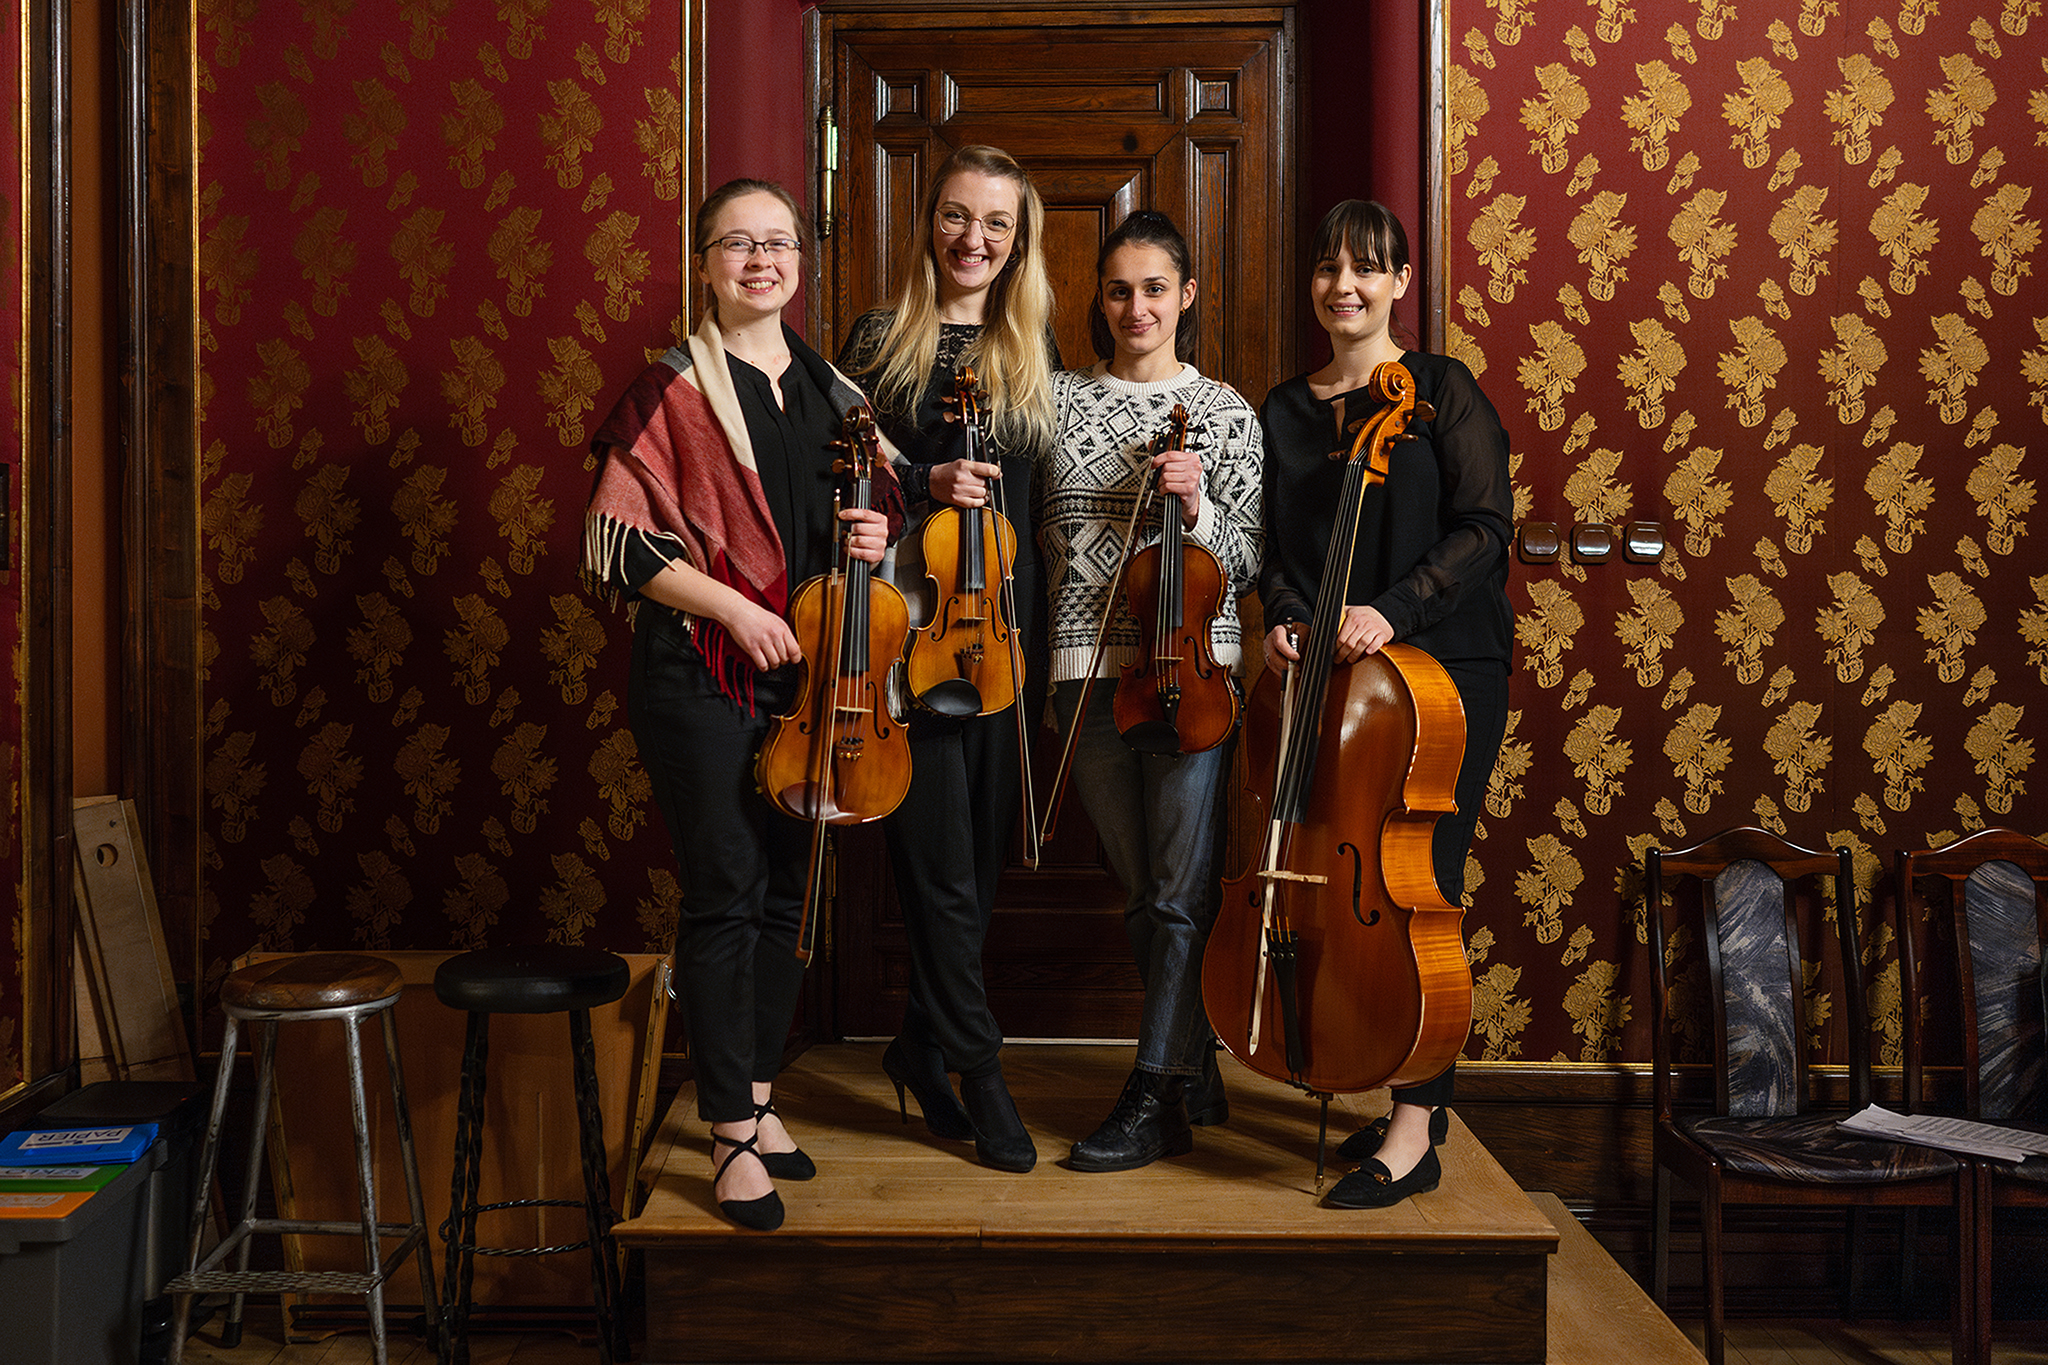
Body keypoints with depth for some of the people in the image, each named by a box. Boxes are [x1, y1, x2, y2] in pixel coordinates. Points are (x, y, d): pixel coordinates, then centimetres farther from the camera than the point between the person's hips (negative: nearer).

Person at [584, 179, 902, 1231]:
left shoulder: (830, 389, 11)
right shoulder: (673, 385, -4)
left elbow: (878, 498, 23)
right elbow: (620, 539, -9)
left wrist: (874, 527, 0)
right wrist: (734, 609, -15)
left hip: (805, 670, 6)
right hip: (700, 672, -5)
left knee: (785, 888, 11)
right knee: (727, 894, -5)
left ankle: (756, 1098, 26)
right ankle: (734, 1138, 7)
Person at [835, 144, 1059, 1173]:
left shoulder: (1035, 350, 12)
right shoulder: (881, 339, 3)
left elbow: (1053, 490, 13)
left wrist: (1038, 619, 4)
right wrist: (925, 484, -15)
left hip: (1004, 625, 4)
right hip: (909, 625, -3)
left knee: (986, 851, 9)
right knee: (941, 862, -4)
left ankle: (920, 1045, 27)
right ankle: (979, 1072, 8)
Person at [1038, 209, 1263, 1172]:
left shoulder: (1224, 411, 4)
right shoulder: (1062, 398, 10)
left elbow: (1250, 560, 3)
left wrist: (1198, 508, -15)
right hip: (1089, 667, 3)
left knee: (1180, 891, -4)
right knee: (1141, 889, 10)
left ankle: (1156, 1101, 3)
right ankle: (1197, 1075, 25)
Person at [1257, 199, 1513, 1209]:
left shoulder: (1441, 390, 0)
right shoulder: (1285, 410, 14)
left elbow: (1485, 526, -8)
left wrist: (1393, 608, -19)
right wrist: (1285, 615, -3)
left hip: (1443, 666, -5)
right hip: (1336, 671, 5)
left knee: (1418, 878, -8)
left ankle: (1413, 1135, -2)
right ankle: (1419, 1093, 20)